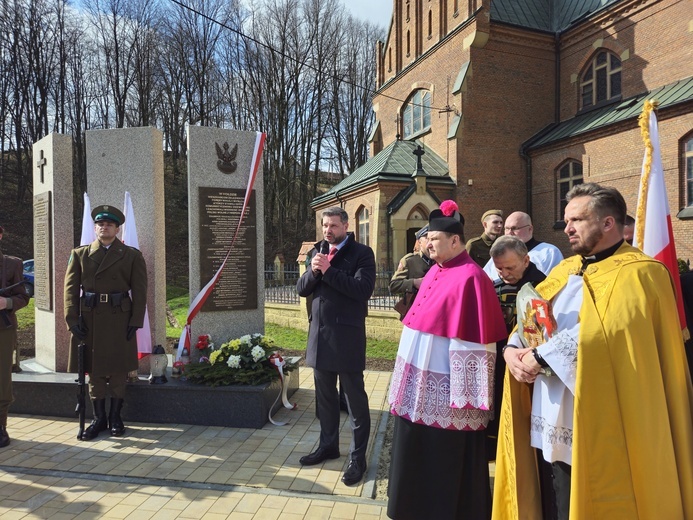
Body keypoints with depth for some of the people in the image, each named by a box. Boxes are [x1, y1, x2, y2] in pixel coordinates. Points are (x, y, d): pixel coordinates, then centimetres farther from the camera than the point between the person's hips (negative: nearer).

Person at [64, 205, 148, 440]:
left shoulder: (132, 255, 4)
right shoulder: (79, 254, 9)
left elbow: (139, 290, -1)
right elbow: (71, 288, 3)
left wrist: (136, 321, -8)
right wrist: (72, 319, -6)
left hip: (120, 319, -2)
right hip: (89, 319, 2)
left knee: (118, 370, 6)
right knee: (94, 370, 9)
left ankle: (115, 417, 20)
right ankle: (99, 418, 20)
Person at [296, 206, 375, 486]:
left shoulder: (362, 253, -7)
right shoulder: (317, 252, 12)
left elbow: (363, 289, -20)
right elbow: (302, 289, 8)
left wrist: (329, 271, -21)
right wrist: (313, 270, -12)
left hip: (347, 335, -6)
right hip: (319, 332, 6)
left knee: (355, 398, 3)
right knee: (325, 396, 18)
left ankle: (358, 458, 15)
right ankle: (328, 445, 35)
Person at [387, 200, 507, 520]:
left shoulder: (469, 277, -17)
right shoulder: (434, 272, 10)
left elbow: (475, 337, -20)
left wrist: (465, 393, -20)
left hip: (443, 388, -9)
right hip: (420, 381, 9)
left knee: (443, 457, 8)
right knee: (418, 452, 20)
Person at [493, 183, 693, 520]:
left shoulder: (637, 273, -10)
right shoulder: (565, 270, 14)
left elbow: (603, 336, -26)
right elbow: (529, 318, 13)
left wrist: (541, 355, -18)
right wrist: (513, 349, -8)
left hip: (604, 435, -7)